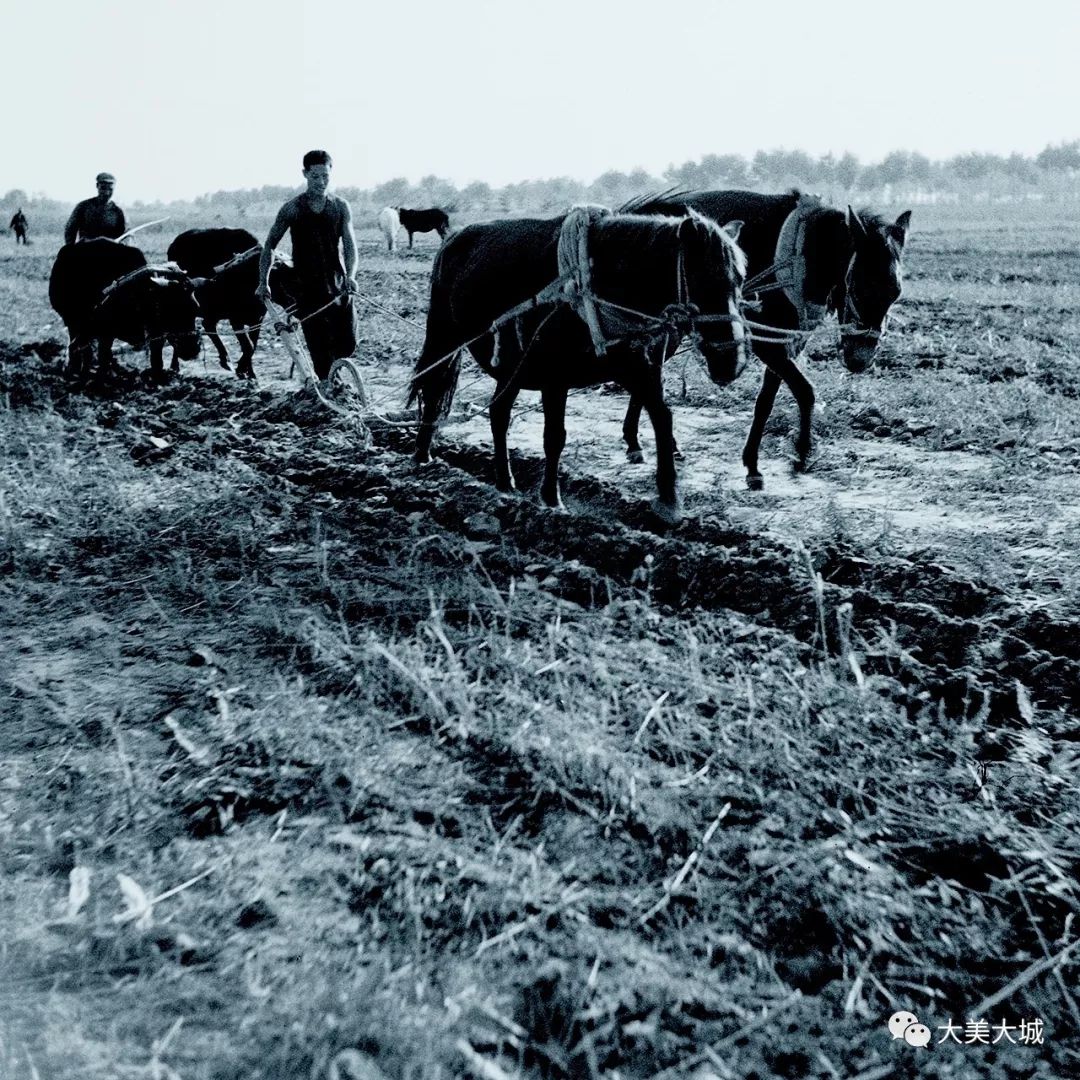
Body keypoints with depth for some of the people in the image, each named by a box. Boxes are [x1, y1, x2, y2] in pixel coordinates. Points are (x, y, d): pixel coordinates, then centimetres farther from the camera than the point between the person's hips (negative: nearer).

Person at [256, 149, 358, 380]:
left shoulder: (341, 207, 4)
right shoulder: (292, 209, -2)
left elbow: (349, 245, -3)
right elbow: (269, 245, 5)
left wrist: (350, 275, -22)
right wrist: (263, 281, -3)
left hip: (339, 289, 2)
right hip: (308, 291, -2)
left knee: (347, 344, 2)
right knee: (320, 352, -6)